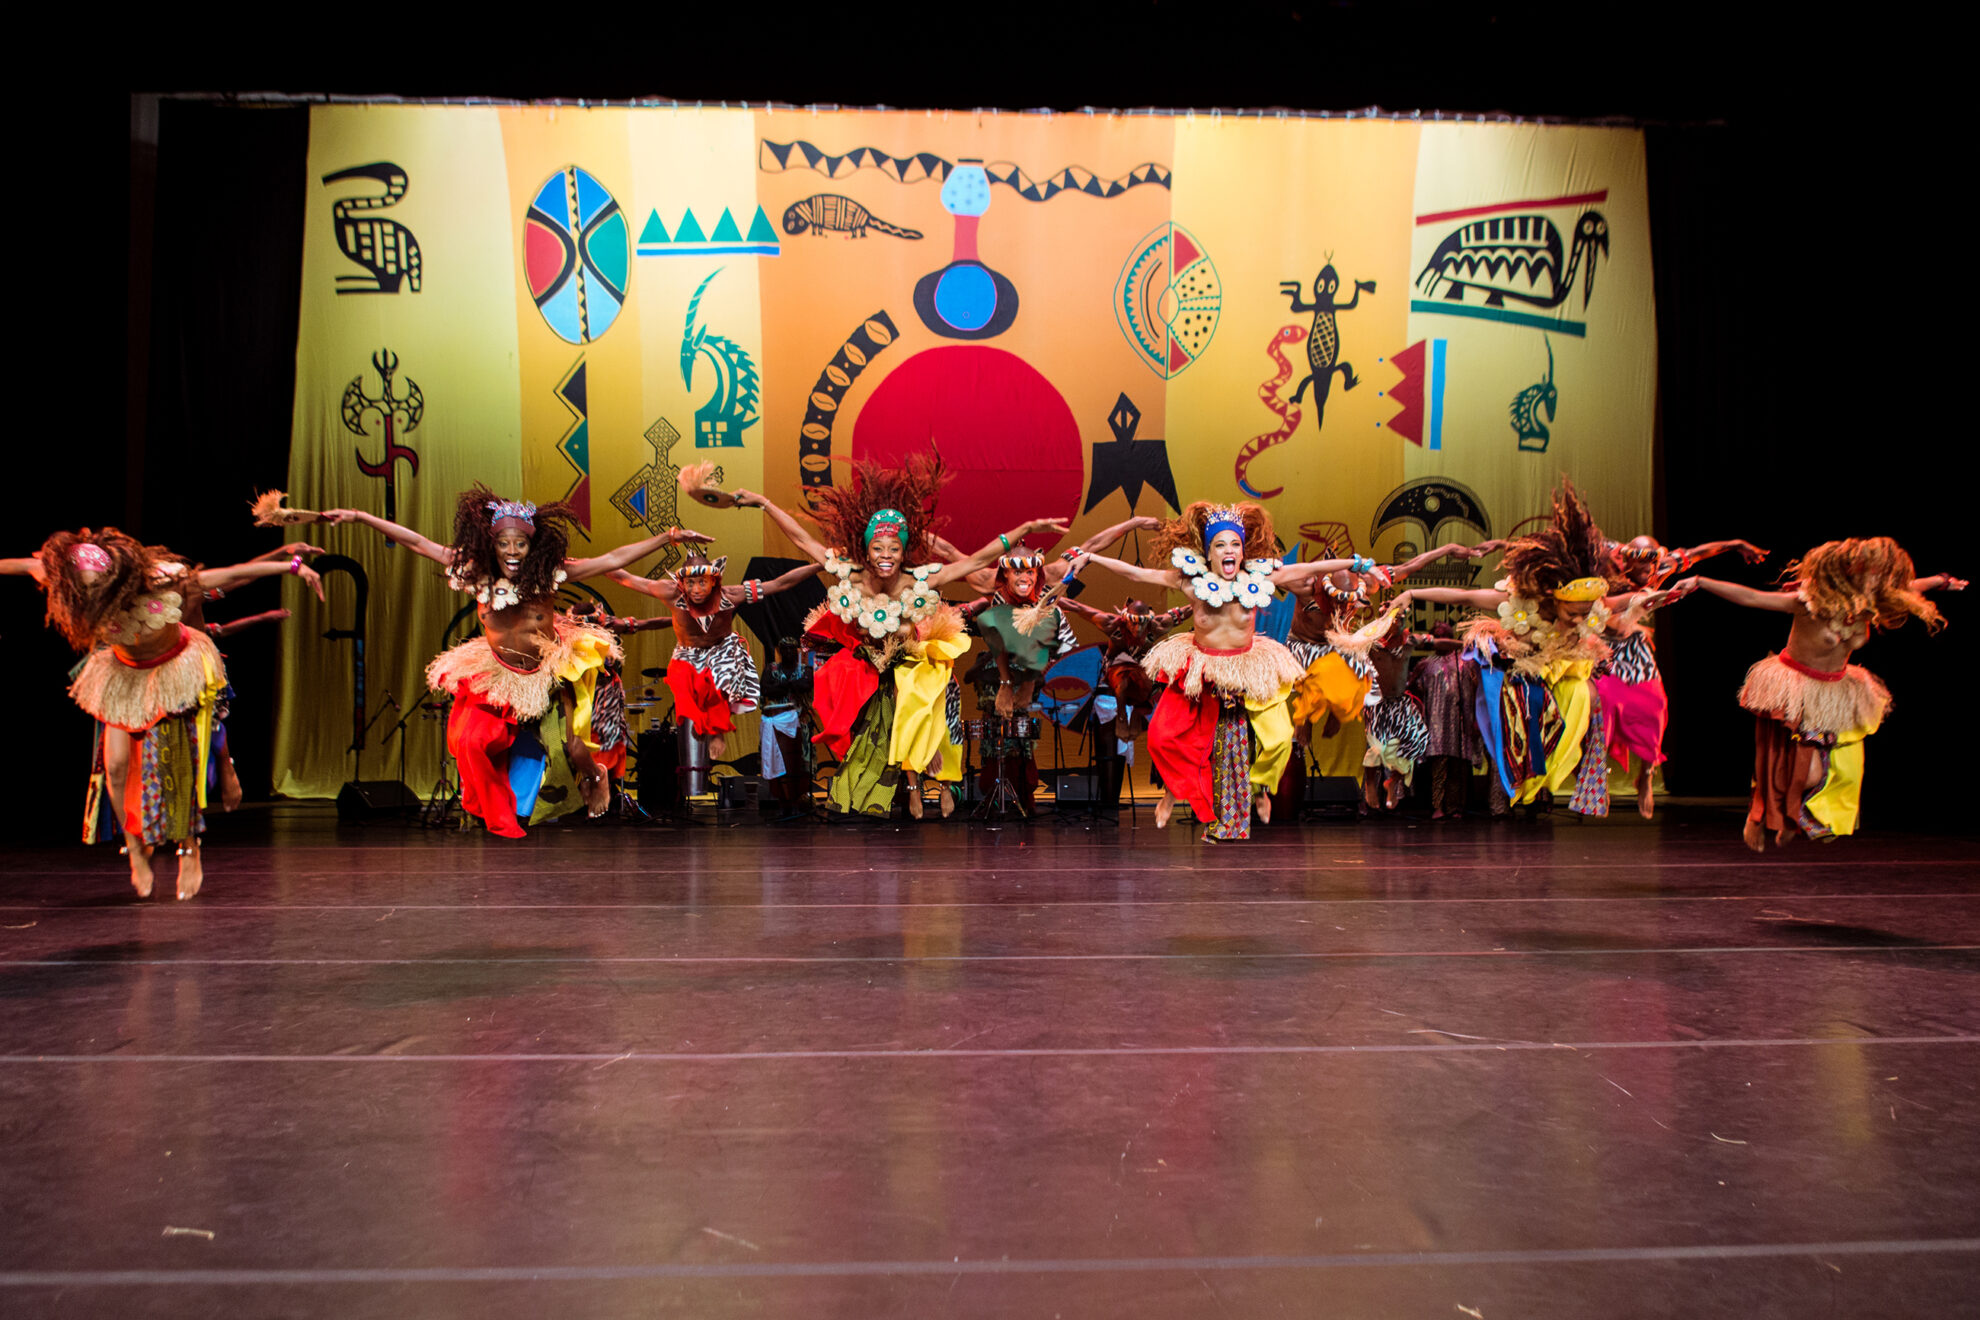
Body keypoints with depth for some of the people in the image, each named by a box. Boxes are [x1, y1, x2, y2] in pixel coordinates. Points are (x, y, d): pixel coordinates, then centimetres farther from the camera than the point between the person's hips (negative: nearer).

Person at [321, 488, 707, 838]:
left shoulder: (550, 573, -17)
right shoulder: (476, 573, -13)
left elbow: (613, 559, -18)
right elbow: (417, 542, -8)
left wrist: (667, 537, -23)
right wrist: (359, 517, -8)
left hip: (551, 675, -1)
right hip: (497, 678, 1)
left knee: (573, 752, 1)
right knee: (469, 740, -20)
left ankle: (594, 780, 42)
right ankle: (499, 818, 6)